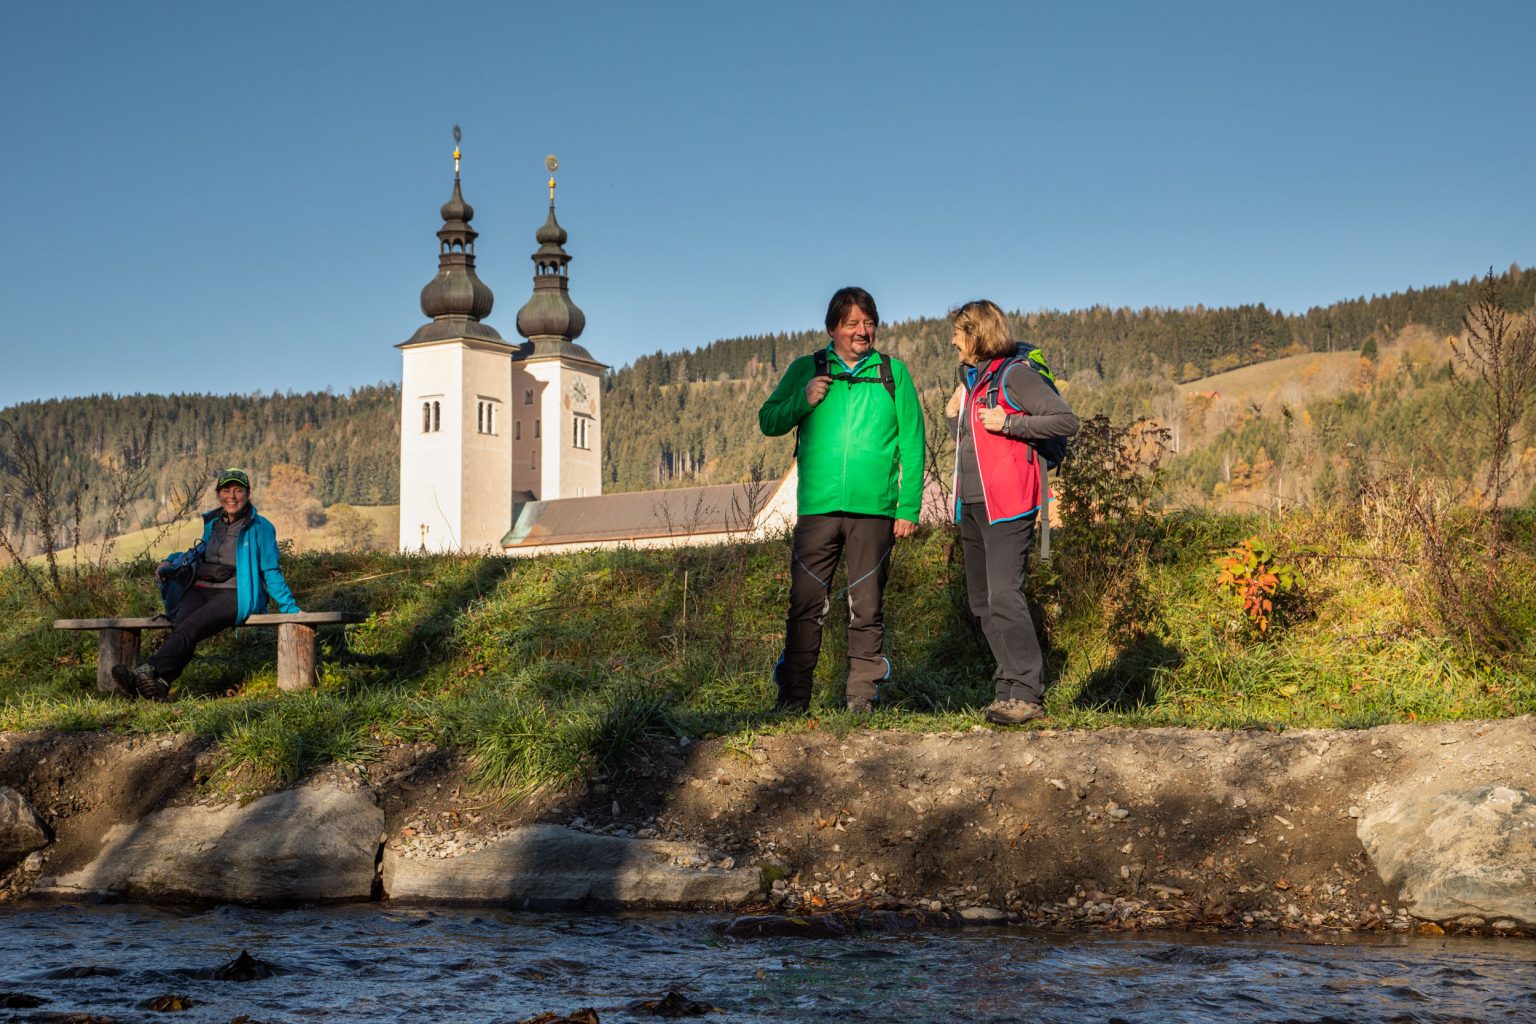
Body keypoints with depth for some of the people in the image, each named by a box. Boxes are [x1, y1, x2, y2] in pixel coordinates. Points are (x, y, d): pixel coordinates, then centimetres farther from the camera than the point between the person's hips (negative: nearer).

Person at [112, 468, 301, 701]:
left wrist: (290, 608, 3)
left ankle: (149, 671, -50)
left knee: (190, 627, -32)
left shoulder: (260, 528, 6)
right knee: (182, 626, -29)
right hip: (200, 590, 4)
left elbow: (271, 573, 8)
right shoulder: (211, 523, 21)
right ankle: (160, 684, -51)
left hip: (235, 594, -4)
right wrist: (170, 563, 20)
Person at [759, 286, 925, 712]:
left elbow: (912, 445, 9)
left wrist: (909, 507, 1)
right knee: (806, 605, -3)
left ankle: (863, 696, 11)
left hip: (873, 510, 0)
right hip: (817, 508, 0)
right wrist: (802, 401, -7)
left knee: (867, 609, 4)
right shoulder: (806, 370, 11)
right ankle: (793, 696, 3)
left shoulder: (893, 373, 10)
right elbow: (768, 422, 12)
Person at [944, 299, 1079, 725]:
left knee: (1003, 596, -17)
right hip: (972, 505, 10)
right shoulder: (972, 379, 20)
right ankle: (1009, 685, 14)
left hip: (1006, 505, -10)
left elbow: (1066, 420, -13)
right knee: (981, 602, 8)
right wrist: (954, 417, 10)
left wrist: (1009, 423, -16)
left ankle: (1026, 693, -15)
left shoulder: (1014, 374, -7)